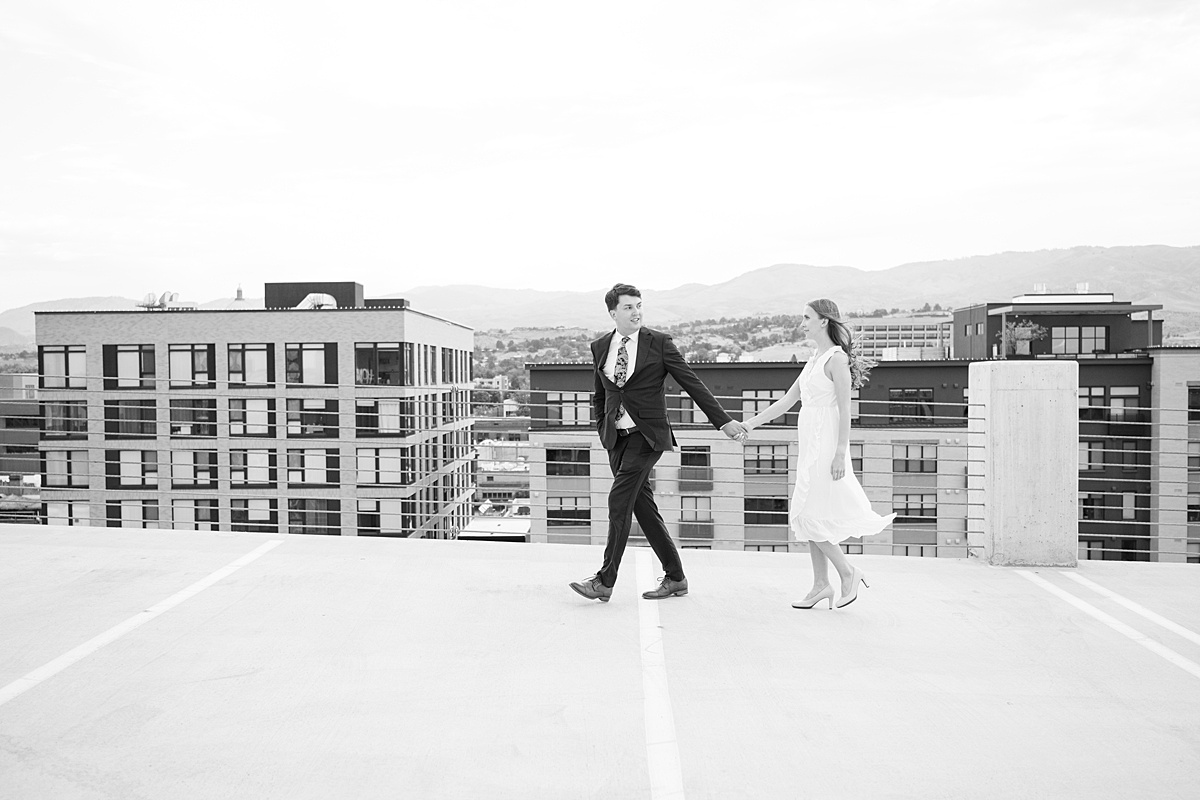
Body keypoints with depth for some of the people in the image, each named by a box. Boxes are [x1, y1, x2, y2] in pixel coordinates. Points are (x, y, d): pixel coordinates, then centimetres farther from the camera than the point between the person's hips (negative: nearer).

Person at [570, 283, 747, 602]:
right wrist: (604, 432, 12)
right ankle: (675, 578, 18)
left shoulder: (659, 343, -3)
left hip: (647, 435, -5)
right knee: (643, 507, 6)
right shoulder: (600, 347, 9)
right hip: (617, 438, 5)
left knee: (619, 500, -14)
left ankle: (604, 581, -8)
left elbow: (692, 383, -2)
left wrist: (724, 421, -4)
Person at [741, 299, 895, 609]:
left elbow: (844, 410, -15)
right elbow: (786, 401, 17)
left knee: (809, 516, -8)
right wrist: (749, 424, 13)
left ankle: (848, 573, 7)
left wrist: (840, 453, -20)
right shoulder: (814, 361, 15)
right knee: (808, 517, 9)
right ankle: (821, 585, 16)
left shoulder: (836, 358, -10)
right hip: (810, 444, 9)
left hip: (826, 444, -9)